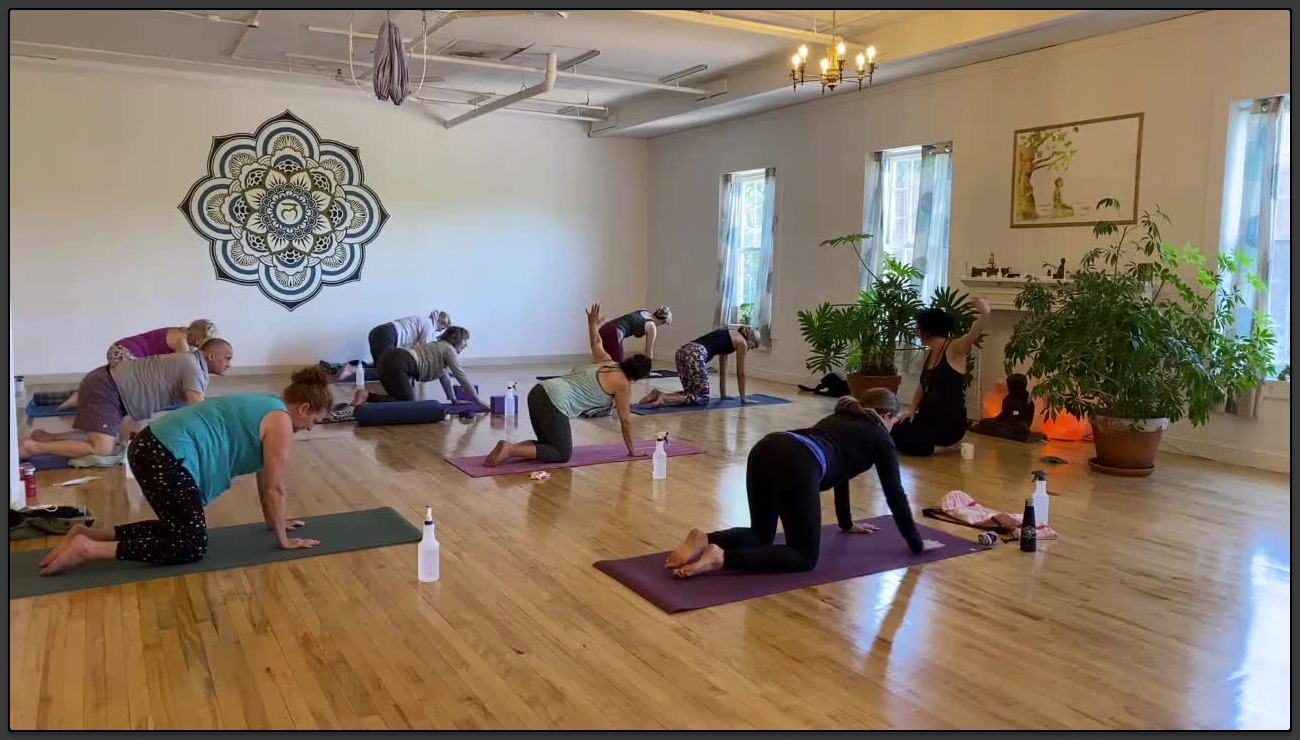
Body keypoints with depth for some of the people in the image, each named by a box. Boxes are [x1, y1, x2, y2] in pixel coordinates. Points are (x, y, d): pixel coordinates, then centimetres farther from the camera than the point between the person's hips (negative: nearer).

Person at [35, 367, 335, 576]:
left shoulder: (268, 407, 20)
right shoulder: (281, 422, -8)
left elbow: (263, 473, 26)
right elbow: (275, 487, -7)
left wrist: (273, 520, 30)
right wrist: (283, 539, 2)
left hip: (153, 448, 10)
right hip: (165, 458, -10)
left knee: (181, 530, 19)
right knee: (192, 546, -6)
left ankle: (89, 534, 15)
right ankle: (88, 549, -9)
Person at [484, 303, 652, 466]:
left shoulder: (607, 362, 21)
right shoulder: (622, 383, 1)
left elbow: (596, 344, 41)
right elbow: (625, 419, 7)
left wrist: (593, 324, 60)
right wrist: (632, 449, 19)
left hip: (539, 392, 9)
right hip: (554, 402, -9)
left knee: (550, 446, 21)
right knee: (562, 455, 3)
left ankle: (510, 447, -1)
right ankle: (510, 449, -13)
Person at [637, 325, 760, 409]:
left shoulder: (727, 338, 35)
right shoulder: (741, 342, 13)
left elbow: (722, 371, 39)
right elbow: (740, 373, 16)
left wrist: (723, 395, 43)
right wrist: (743, 398, 26)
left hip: (683, 351, 9)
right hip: (695, 355, -9)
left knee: (692, 393, 19)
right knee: (702, 398, -2)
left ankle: (659, 394, -1)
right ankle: (664, 398, -21)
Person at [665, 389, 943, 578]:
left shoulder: (841, 418, 39)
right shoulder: (880, 437, 21)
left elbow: (839, 471, 49)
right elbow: (895, 494, 22)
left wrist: (847, 524, 61)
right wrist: (917, 543, 33)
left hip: (765, 449, 7)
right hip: (797, 465, -7)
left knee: (761, 536, 25)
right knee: (805, 557, 5)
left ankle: (705, 540, -4)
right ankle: (721, 558, -16)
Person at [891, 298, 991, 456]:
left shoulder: (955, 349, -15)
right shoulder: (929, 353, 8)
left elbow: (974, 334, -35)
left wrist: (985, 314, -56)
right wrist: (912, 410, 8)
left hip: (950, 422, -8)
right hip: (929, 417, 8)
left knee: (901, 440, -17)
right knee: (895, 433, 0)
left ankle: (945, 446, 4)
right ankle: (939, 443, 18)